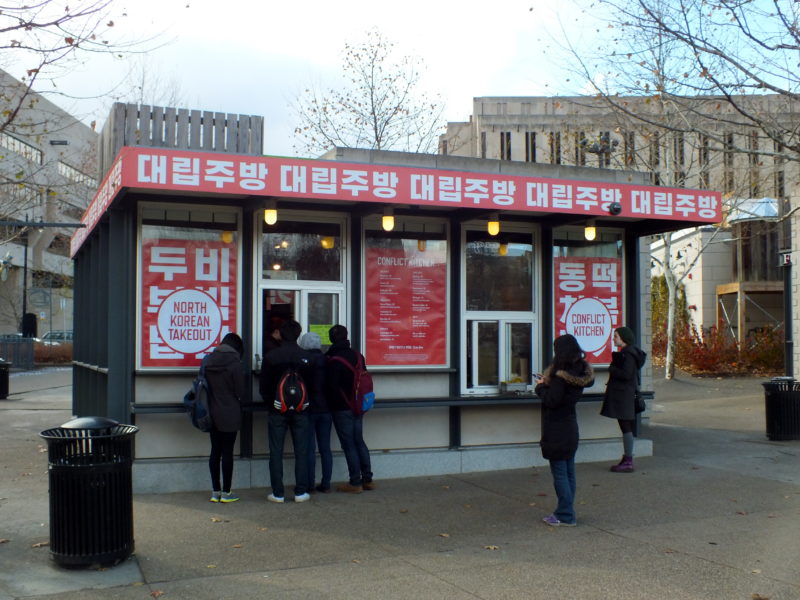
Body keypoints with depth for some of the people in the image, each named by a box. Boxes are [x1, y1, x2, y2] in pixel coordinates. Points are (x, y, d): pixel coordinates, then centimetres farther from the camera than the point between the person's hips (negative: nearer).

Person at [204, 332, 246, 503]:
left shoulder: (207, 361, 2)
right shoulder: (234, 363, -14)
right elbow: (240, 392, -9)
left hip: (212, 413, 5)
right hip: (230, 415, -5)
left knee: (215, 451, 11)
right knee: (227, 452, 2)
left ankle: (215, 491, 17)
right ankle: (226, 492, 8)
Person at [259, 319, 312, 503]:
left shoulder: (271, 356, -5)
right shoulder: (305, 356, -3)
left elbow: (263, 386, -1)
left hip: (277, 410, -1)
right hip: (300, 410, 1)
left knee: (276, 452, 5)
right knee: (301, 451, 7)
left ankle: (277, 493, 6)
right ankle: (301, 492, 8)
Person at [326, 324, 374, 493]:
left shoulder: (333, 360, -17)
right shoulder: (358, 356, 6)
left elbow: (331, 386, -17)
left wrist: (332, 404, -1)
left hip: (342, 408, -7)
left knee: (348, 444, -1)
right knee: (359, 441, 15)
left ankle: (355, 483, 3)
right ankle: (367, 479, 18)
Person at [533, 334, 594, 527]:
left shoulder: (561, 375, -20)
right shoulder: (579, 372, 5)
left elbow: (552, 400, -21)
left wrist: (541, 387, -5)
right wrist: (548, 383, 6)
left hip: (557, 431, -9)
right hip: (571, 428, 9)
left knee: (559, 473, -2)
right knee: (568, 473, 14)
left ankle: (565, 516, 3)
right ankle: (566, 512, 23)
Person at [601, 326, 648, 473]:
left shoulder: (628, 354, -16)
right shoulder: (625, 352, 15)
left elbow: (626, 374, -23)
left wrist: (611, 369, -12)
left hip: (624, 396, -10)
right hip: (620, 395, 10)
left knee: (626, 427, -6)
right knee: (625, 427, 12)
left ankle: (628, 462, -3)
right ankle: (626, 459, 18)